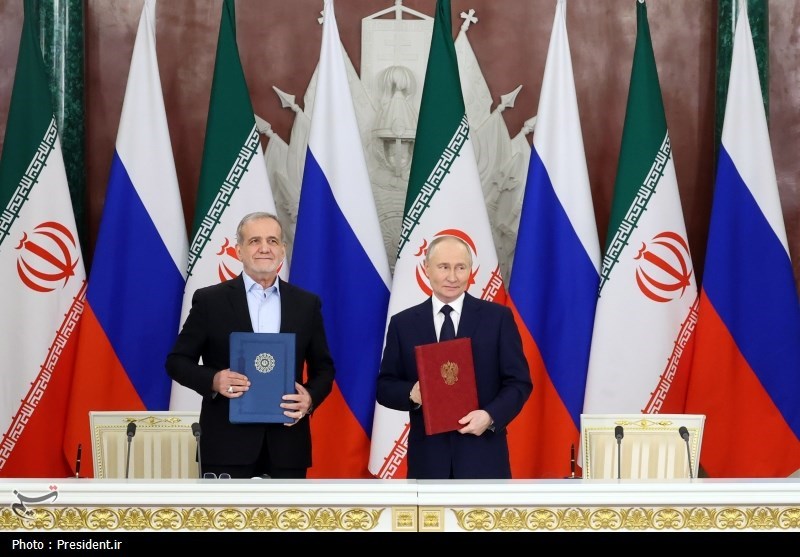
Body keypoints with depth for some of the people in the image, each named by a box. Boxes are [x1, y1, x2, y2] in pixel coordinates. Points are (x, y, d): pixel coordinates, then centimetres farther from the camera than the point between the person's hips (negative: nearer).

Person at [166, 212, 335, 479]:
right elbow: (177, 361, 5)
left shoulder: (306, 304, 10)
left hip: (287, 441, 2)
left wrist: (311, 397, -7)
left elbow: (323, 367, 14)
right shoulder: (210, 300, 3)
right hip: (227, 443, -2)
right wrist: (212, 380, -15)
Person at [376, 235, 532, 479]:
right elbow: (385, 386, 8)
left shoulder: (497, 317, 3)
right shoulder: (403, 323, 7)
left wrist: (491, 416, -15)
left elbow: (519, 382, 2)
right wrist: (411, 393, -13)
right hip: (428, 456, 1)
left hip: (483, 456, -1)